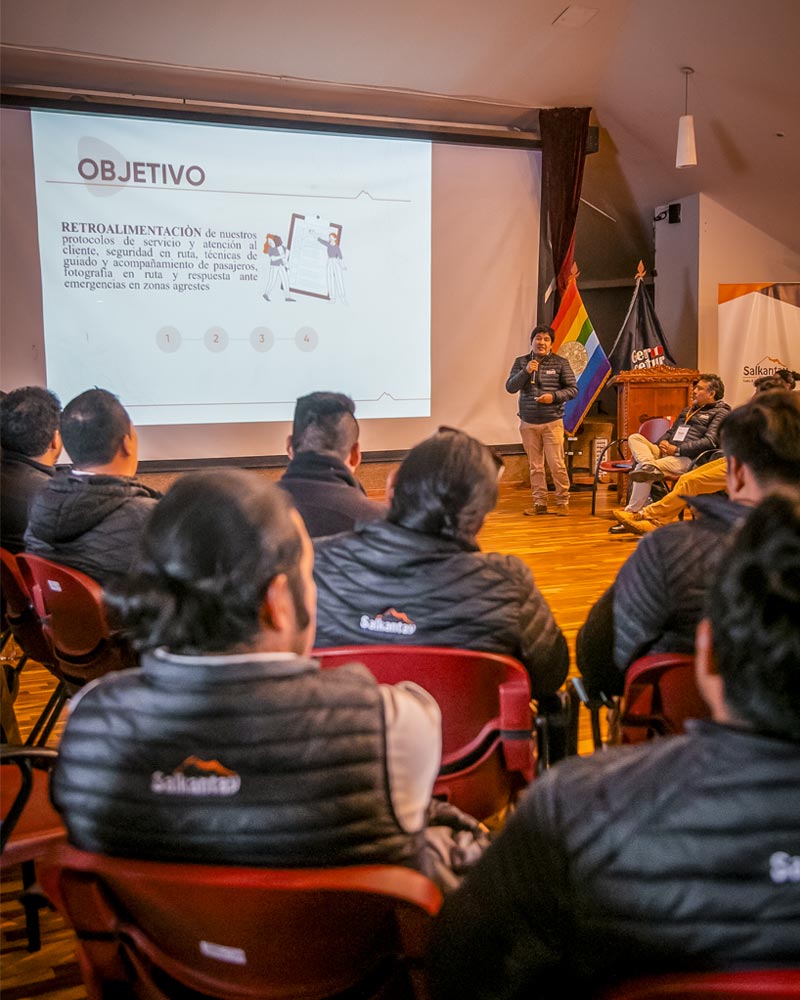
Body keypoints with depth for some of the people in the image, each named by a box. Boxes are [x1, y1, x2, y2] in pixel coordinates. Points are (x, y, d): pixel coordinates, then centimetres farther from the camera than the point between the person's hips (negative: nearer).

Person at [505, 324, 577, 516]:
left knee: (557, 465, -6)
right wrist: (526, 371, -15)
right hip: (528, 423, 2)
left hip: (552, 422, -2)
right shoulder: (521, 362, 6)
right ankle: (540, 503, 15)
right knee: (535, 466, 7)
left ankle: (563, 502, 7)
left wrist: (554, 396, -15)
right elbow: (510, 387, -1)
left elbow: (573, 389, 1)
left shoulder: (560, 363, 1)